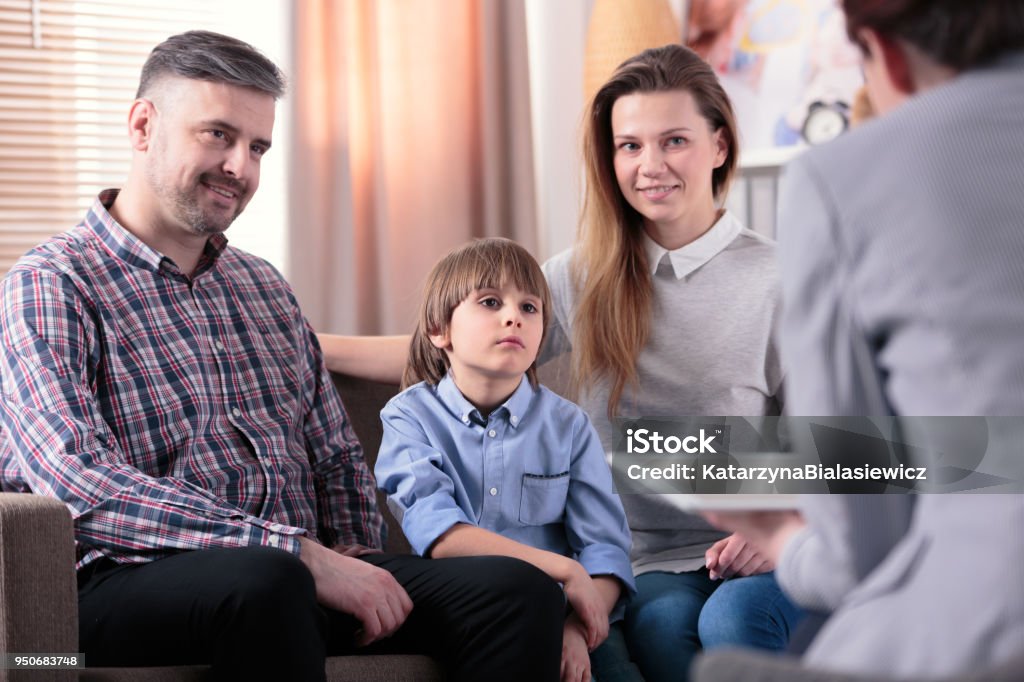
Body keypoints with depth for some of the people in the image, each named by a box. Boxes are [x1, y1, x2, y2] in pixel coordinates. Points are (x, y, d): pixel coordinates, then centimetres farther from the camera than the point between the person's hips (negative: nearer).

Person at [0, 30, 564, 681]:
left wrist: (357, 562, 2)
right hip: (131, 581, -6)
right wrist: (300, 555, -22)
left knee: (519, 591, -18)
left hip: (303, 575, 6)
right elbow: (83, 488, -16)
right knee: (262, 578, -40)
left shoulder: (265, 286, 22)